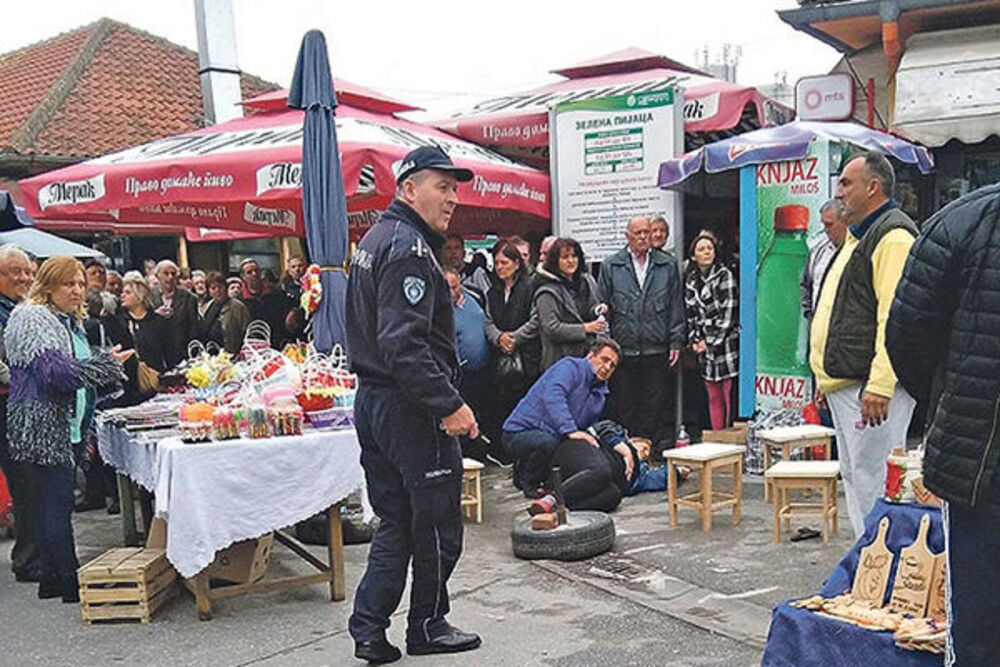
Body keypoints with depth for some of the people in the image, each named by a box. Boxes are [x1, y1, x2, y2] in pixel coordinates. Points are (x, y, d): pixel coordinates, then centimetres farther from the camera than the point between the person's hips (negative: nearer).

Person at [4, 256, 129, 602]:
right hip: (43, 426, -10)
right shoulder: (32, 318, -11)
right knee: (58, 503, -7)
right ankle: (72, 583, -3)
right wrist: (106, 364, -19)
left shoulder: (69, 321, 17)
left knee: (51, 501, 13)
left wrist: (109, 369, 12)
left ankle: (52, 579, 20)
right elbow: (55, 370, -23)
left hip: (66, 425, 10)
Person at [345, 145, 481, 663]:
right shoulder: (409, 248, -17)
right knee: (437, 523, 7)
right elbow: (404, 344, -27)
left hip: (372, 400, 10)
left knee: (395, 523, 16)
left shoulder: (374, 240, 16)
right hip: (410, 407, -10)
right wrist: (449, 405, -26)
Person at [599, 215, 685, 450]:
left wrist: (676, 342, 3)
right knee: (623, 408, 5)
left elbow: (676, 307, 9)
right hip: (622, 350, 0)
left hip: (656, 351, 0)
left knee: (654, 407, 4)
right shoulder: (610, 267, 6)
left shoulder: (668, 265, 8)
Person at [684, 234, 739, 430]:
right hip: (705, 348, 5)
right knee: (713, 398, 10)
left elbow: (728, 313, -10)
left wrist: (710, 342, -9)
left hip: (725, 344, -5)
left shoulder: (724, 275, -5)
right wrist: (694, 340, 2)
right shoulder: (691, 280, 12)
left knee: (730, 397, -5)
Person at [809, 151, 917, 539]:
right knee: (854, 478, 15)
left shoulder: (893, 235, -11)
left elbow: (895, 318, -21)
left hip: (869, 386, -11)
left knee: (873, 481, -9)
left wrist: (879, 386, -27)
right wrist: (827, 376, 24)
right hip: (844, 383, 11)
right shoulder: (859, 236, 22)